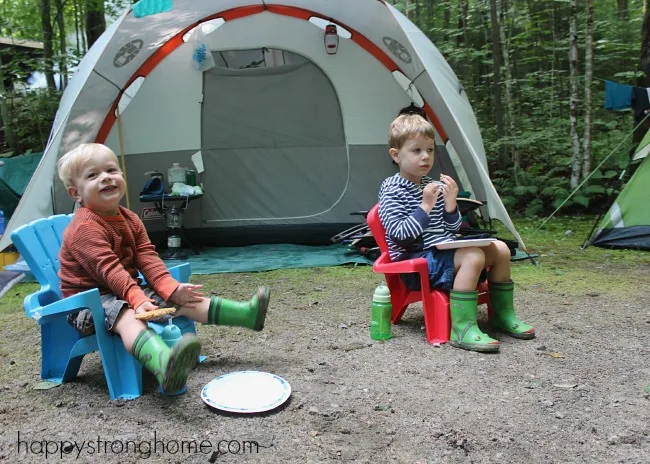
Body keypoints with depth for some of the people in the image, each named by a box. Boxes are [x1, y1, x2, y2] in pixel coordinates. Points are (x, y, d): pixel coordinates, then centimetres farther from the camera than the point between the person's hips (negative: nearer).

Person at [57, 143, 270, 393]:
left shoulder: (130, 220, 6)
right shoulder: (85, 227, -20)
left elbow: (147, 259, 0)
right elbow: (109, 269, -29)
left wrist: (171, 289, -13)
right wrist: (137, 299, -39)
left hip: (126, 290, 9)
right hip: (89, 299, -9)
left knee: (183, 301, -1)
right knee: (127, 318, -38)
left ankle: (247, 313, 0)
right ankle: (166, 366, -69)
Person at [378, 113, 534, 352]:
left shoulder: (432, 185, 12)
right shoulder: (392, 191, -10)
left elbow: (452, 230, 12)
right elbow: (399, 235, -21)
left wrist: (450, 204, -7)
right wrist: (425, 206, -23)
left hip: (443, 252, 9)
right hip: (416, 261, -8)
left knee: (500, 249, 2)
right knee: (473, 257, -30)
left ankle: (503, 314, 15)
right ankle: (462, 328, -29)